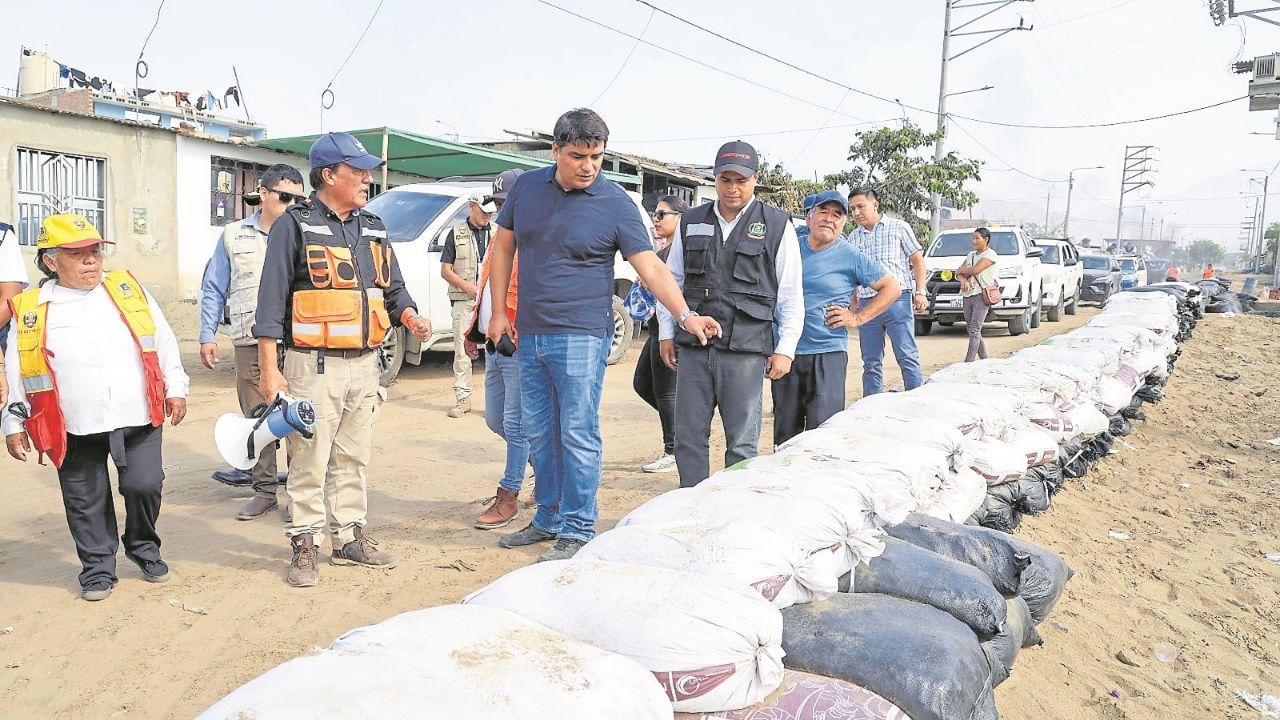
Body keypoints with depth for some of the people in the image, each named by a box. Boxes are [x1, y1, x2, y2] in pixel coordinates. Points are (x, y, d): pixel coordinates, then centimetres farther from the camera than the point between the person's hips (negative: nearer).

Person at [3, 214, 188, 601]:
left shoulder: (128, 289, 5)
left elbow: (164, 341, 9)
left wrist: (175, 388, 6)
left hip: (138, 420, 0)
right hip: (76, 429, 0)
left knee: (144, 485, 0)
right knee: (86, 501, 8)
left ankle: (144, 548, 26)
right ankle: (98, 567, 26)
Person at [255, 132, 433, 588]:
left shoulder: (373, 229, 14)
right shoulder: (295, 225, -5)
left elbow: (393, 288, 19)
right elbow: (272, 300, -8)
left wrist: (410, 316, -4)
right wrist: (269, 370, -13)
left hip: (364, 363, 6)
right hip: (315, 365, -6)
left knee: (354, 459, 14)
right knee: (309, 461, 0)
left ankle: (351, 538, 25)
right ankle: (304, 547, 11)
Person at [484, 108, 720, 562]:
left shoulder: (616, 205, -7)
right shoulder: (527, 188, 6)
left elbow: (650, 268, -11)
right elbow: (502, 247, 14)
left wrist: (685, 314, -24)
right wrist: (498, 312, 10)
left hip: (581, 336, -5)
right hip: (530, 334, 5)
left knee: (578, 434, -4)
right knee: (539, 433, 13)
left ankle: (578, 532, 7)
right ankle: (548, 520, 27)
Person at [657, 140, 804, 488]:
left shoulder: (777, 225, 4)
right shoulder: (691, 222, 13)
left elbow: (791, 294, 3)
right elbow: (671, 280, 20)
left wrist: (785, 349, -3)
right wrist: (667, 332, 13)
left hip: (745, 351, -3)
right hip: (693, 347, 3)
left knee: (741, 443, 3)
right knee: (689, 438, 6)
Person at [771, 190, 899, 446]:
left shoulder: (851, 257, 0)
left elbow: (892, 288, 6)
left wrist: (858, 318, -3)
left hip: (827, 355, -3)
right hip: (785, 353, 3)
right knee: (785, 433, 10)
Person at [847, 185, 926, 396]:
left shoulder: (898, 227, 5)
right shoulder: (853, 238, 15)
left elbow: (917, 260, 5)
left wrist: (919, 292, -5)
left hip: (898, 301, -4)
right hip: (866, 303, 4)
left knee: (907, 356, -6)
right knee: (871, 362, 7)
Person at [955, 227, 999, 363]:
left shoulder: (990, 254, -3)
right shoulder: (971, 255, 20)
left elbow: (975, 270, -16)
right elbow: (959, 272, 13)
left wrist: (961, 270, 2)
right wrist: (963, 279, -10)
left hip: (981, 296, -7)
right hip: (967, 296, 7)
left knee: (974, 331, -14)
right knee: (973, 332, 7)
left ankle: (968, 362, -20)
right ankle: (984, 360, 15)